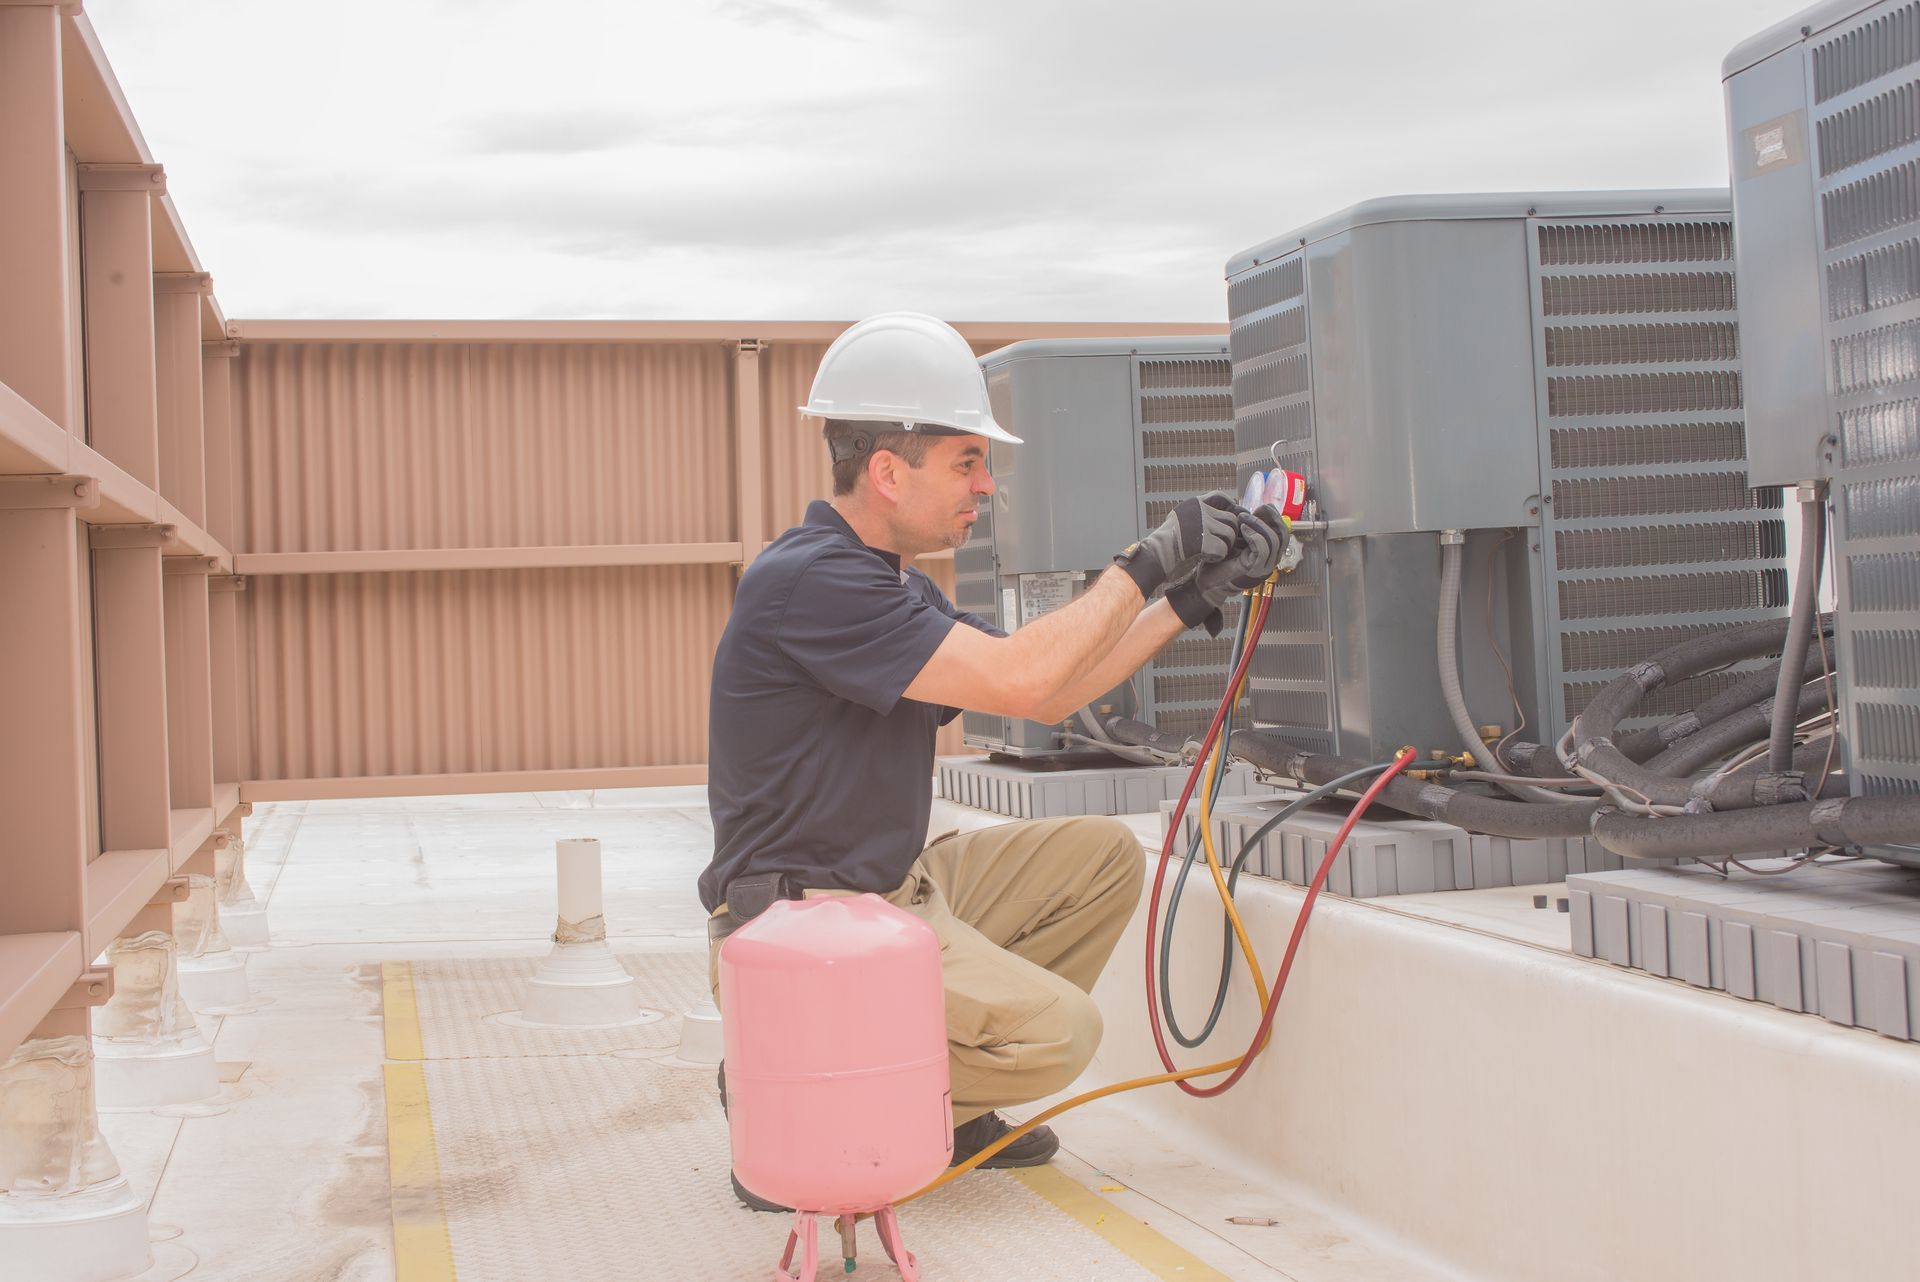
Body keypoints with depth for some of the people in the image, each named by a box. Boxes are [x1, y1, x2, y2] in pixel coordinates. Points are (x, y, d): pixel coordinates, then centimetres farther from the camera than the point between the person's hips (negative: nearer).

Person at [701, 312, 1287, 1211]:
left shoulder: (896, 586, 13)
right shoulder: (804, 581, -20)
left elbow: (1049, 696, 15)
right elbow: (1022, 680, -26)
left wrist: (1191, 597, 10)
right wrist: (1145, 564, -14)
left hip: (894, 889, 10)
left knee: (1100, 856, 8)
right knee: (1058, 1030, -20)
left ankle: (940, 1102, 11)